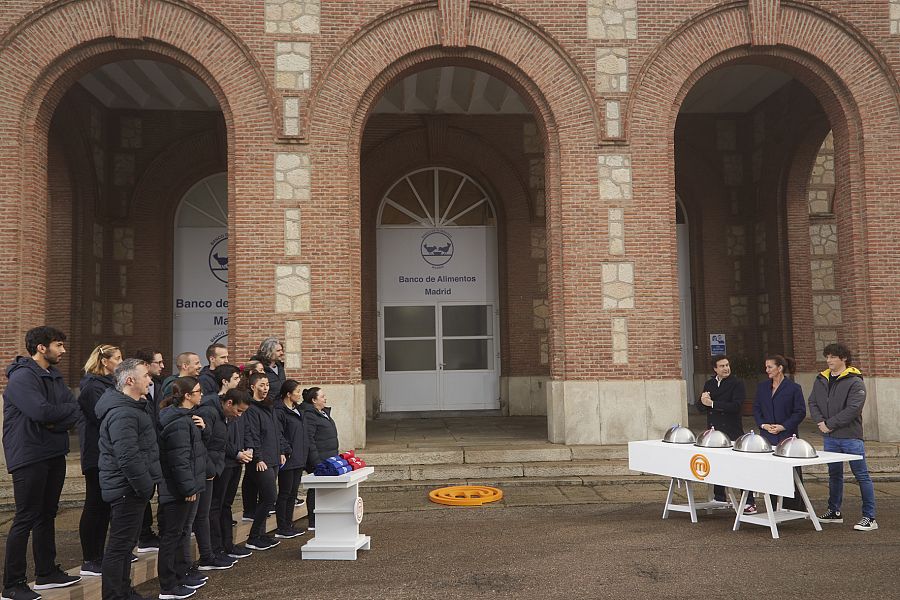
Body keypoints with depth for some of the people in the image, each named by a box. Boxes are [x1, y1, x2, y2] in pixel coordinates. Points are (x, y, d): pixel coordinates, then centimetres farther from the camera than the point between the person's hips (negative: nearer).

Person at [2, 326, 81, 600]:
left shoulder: (54, 376, 11)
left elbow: (74, 413, 3)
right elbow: (41, 412, -28)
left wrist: (56, 422, -17)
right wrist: (67, 408, -10)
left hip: (54, 454, 8)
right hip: (29, 456, -8)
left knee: (46, 515, 16)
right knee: (25, 519, -3)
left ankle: (47, 573, 27)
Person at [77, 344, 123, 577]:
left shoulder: (109, 383, 17)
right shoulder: (93, 386, -13)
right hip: (97, 454, -9)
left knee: (105, 505, 13)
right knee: (94, 504, -4)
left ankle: (99, 555, 21)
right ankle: (88, 561, 3)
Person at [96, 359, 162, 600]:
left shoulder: (130, 407, 13)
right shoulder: (122, 413, -22)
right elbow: (128, 458, -27)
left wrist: (147, 484, 17)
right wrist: (146, 487, -19)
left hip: (130, 488, 11)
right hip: (128, 489, -11)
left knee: (126, 543, 19)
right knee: (120, 545, -1)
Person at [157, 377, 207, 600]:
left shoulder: (185, 417, 12)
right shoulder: (178, 423, -21)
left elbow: (193, 449, 20)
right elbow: (179, 459, -25)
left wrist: (202, 428, 2)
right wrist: (189, 488, -21)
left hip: (184, 487, 11)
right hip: (177, 490, -11)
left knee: (183, 532, 20)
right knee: (172, 536, -1)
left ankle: (181, 576, 32)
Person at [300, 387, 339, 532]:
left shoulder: (324, 413, 17)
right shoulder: (309, 415, -15)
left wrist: (335, 457, 23)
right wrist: (317, 462, -22)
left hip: (328, 459, 10)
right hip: (318, 460, -9)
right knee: (316, 490, -4)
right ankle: (313, 523, 3)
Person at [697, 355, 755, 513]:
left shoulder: (737, 384, -5)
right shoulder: (709, 384, 13)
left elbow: (736, 406, -18)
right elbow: (700, 407, 10)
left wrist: (712, 403, -17)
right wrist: (703, 401, -14)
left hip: (732, 432, -6)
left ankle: (749, 502, -3)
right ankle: (719, 498, 27)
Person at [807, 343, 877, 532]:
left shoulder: (855, 382, -9)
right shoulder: (821, 380, 10)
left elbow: (853, 409, -17)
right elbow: (812, 403, 10)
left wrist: (830, 424, -15)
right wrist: (820, 422, -7)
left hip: (850, 437, -6)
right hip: (829, 438, 6)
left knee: (862, 476, -1)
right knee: (834, 475, 16)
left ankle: (870, 518, 4)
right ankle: (834, 512, 27)